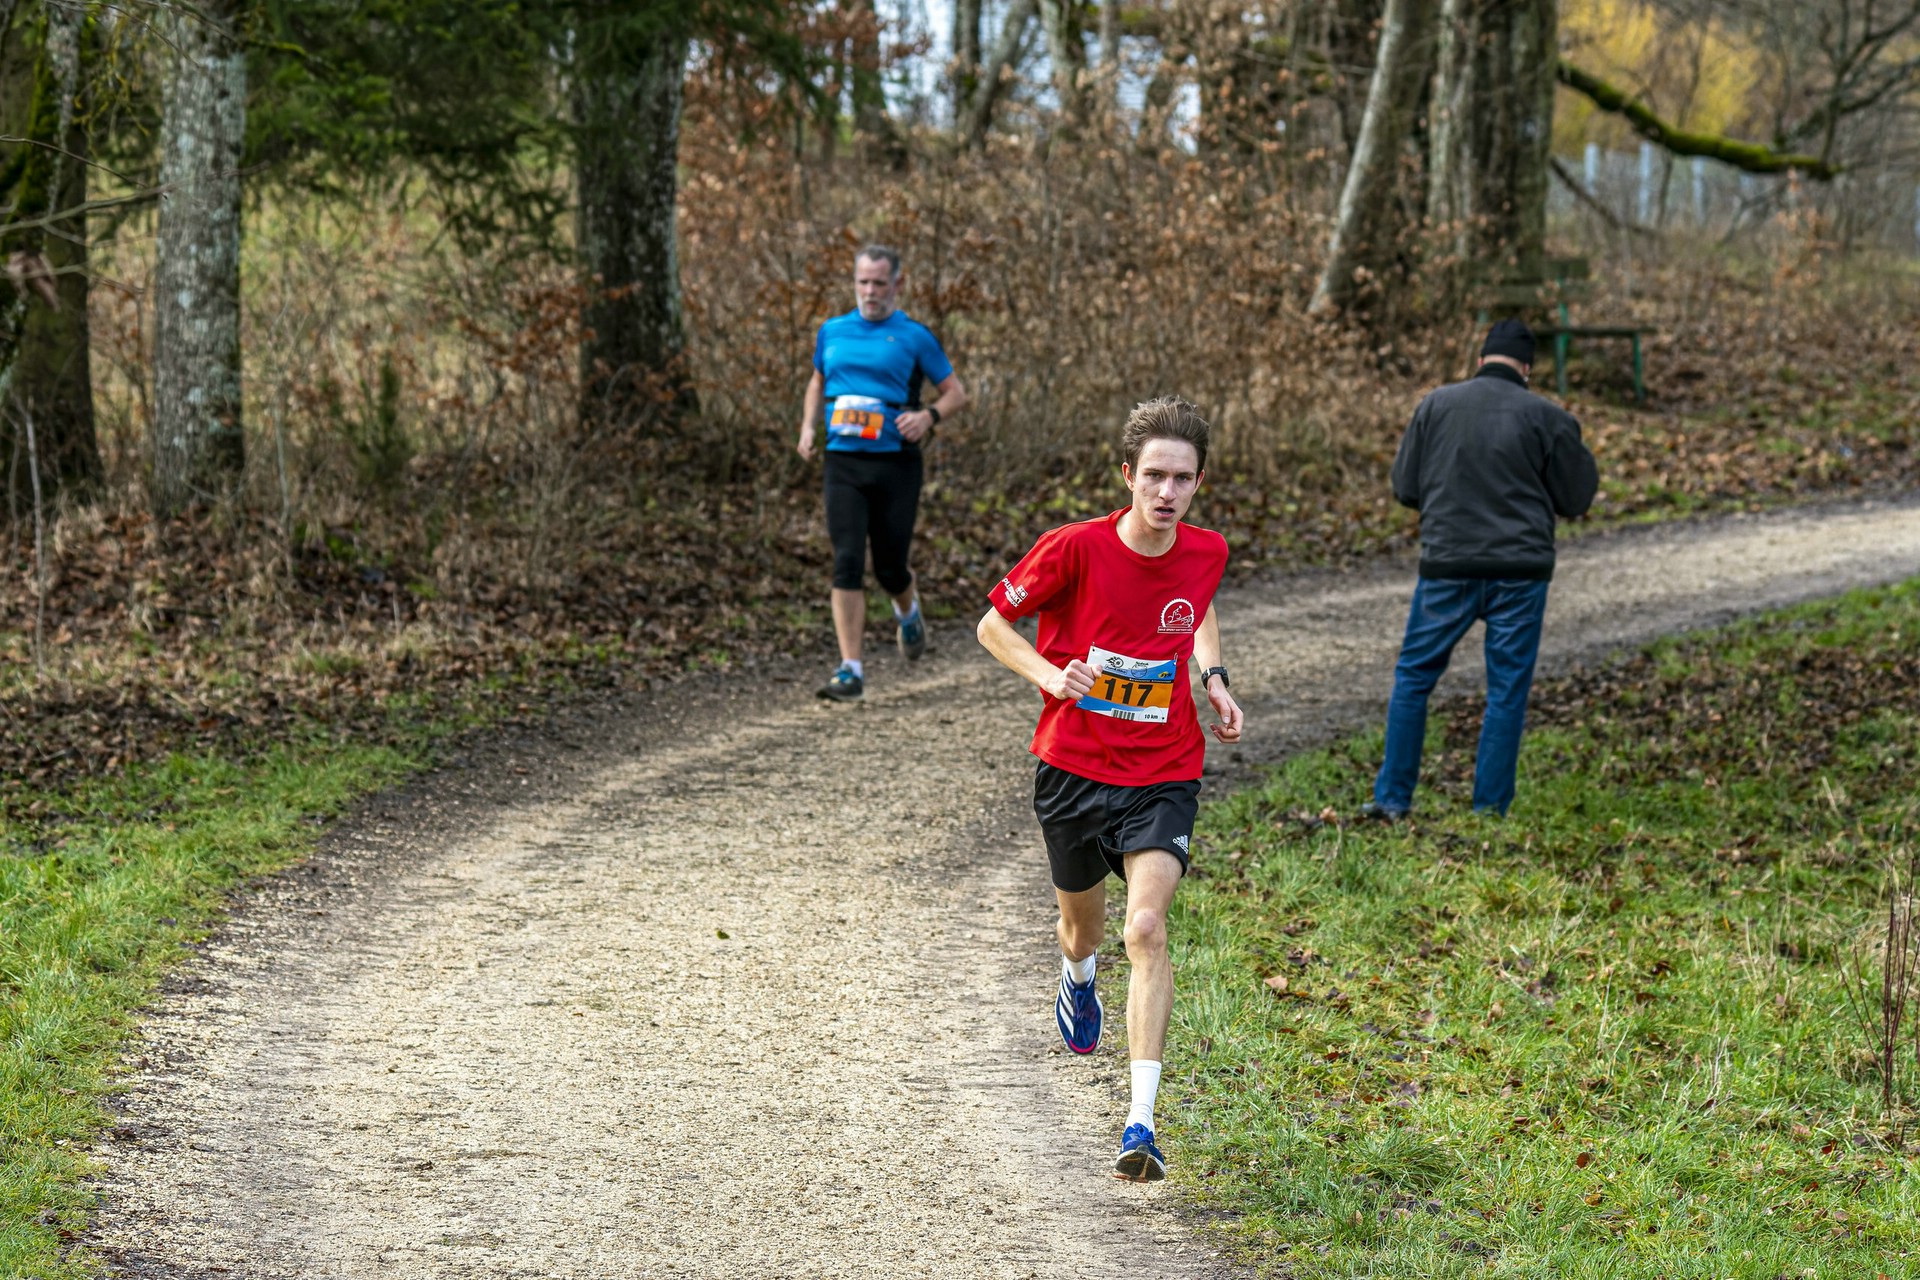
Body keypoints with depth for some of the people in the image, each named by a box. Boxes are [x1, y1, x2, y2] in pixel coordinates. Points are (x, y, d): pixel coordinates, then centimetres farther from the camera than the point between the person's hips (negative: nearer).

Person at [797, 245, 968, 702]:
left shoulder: (914, 337, 1)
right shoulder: (833, 332, 11)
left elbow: (956, 393, 5)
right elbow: (819, 381, 28)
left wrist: (928, 416, -15)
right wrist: (808, 425, 10)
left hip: (895, 465, -2)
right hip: (843, 463, 2)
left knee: (890, 567, 6)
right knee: (847, 565, -11)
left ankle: (908, 611, 44)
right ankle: (850, 672, -12)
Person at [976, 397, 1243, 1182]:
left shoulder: (1206, 553, -4)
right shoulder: (1076, 549, -15)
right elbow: (994, 625, -3)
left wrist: (1213, 678, 5)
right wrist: (1049, 675, -20)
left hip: (1164, 774, 0)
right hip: (1074, 767, 0)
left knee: (1147, 928, -19)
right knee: (1082, 924, 20)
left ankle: (1141, 1124, -22)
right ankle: (1077, 978, 62)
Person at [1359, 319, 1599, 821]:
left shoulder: (1435, 406, 1)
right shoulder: (1546, 417, -4)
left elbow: (1405, 488, 5)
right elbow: (1576, 498, 3)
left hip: (1448, 568, 1)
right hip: (1519, 572, -1)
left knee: (1414, 676, 13)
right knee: (1507, 692, 6)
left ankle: (1393, 798, 12)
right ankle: (1490, 809, 6)